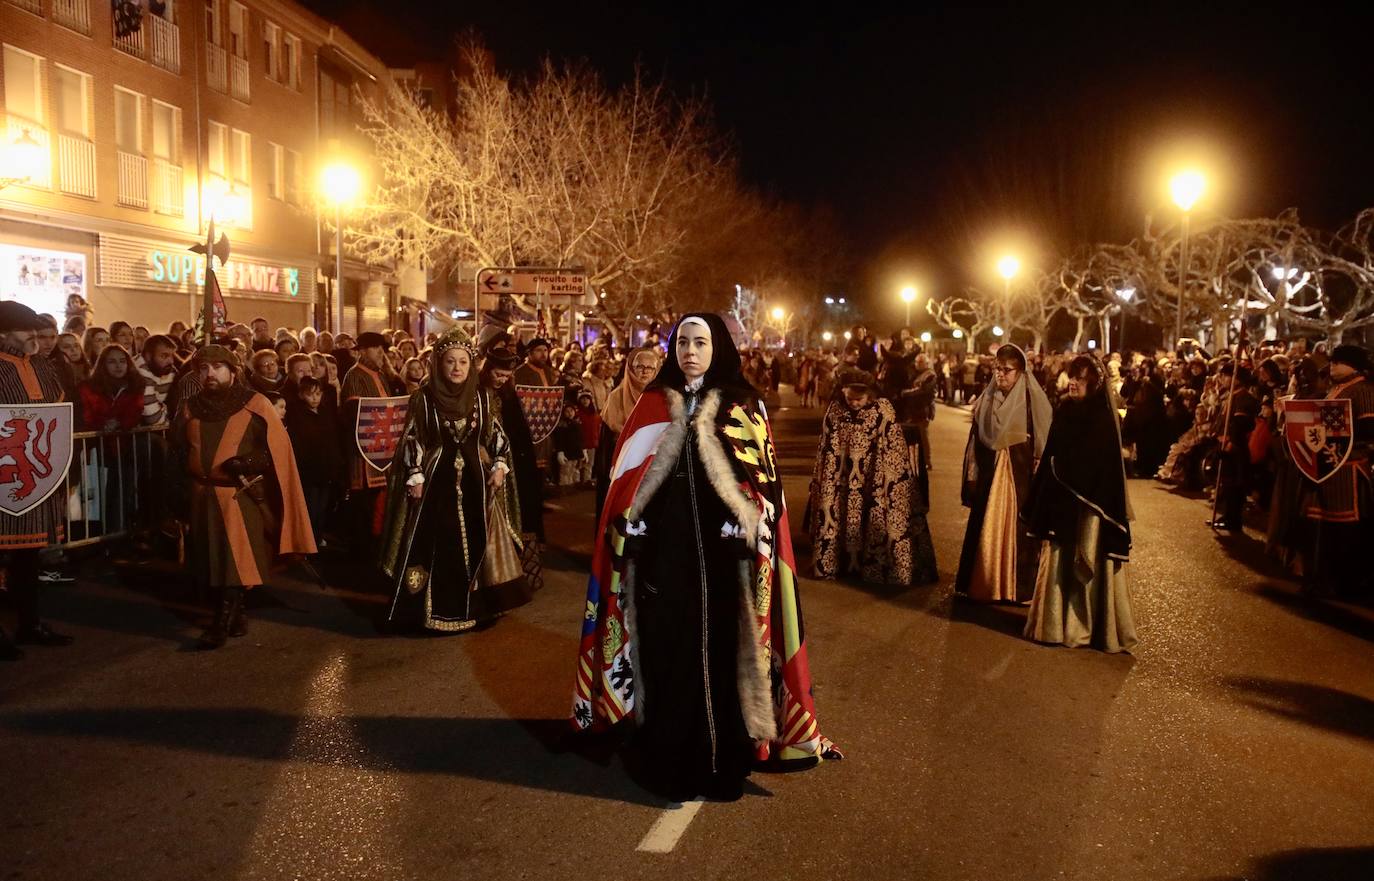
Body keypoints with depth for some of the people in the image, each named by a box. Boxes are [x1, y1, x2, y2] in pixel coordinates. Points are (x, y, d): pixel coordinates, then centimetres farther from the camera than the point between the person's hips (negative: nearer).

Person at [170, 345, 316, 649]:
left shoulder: (254, 405, -5)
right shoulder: (191, 408, 10)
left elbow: (278, 447, -8)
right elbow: (178, 449, 24)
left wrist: (247, 463, -21)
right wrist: (187, 468, 6)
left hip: (240, 496, -5)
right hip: (202, 496, 5)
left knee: (235, 560, -7)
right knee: (212, 561, 10)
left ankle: (223, 621, 1)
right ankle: (234, 615, 24)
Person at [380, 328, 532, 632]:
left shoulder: (483, 397, 3)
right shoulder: (423, 398, -5)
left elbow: (497, 435, 10)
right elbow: (411, 441, -3)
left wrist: (500, 465, -1)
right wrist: (415, 477, -8)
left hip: (475, 478, 3)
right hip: (437, 478, -3)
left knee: (477, 542, 7)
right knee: (439, 546, -1)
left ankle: (476, 605, 19)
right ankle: (439, 609, 9)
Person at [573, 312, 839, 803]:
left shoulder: (742, 407, 2)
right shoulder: (653, 404, 7)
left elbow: (761, 480, -3)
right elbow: (628, 478, 5)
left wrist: (749, 533, -15)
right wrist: (627, 532, -4)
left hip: (718, 550, -1)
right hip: (662, 547, 2)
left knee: (719, 646, 3)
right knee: (665, 646, 5)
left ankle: (720, 758, 18)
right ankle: (666, 758, 20)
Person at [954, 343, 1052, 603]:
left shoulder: (1034, 400, -6)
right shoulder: (986, 401, 5)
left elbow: (1043, 442, -7)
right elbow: (976, 439, 7)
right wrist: (972, 475, 4)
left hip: (1020, 475, -3)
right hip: (990, 473, 3)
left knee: (1017, 529, 3)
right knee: (986, 529, 7)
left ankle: (1018, 587, 15)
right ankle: (983, 584, 20)